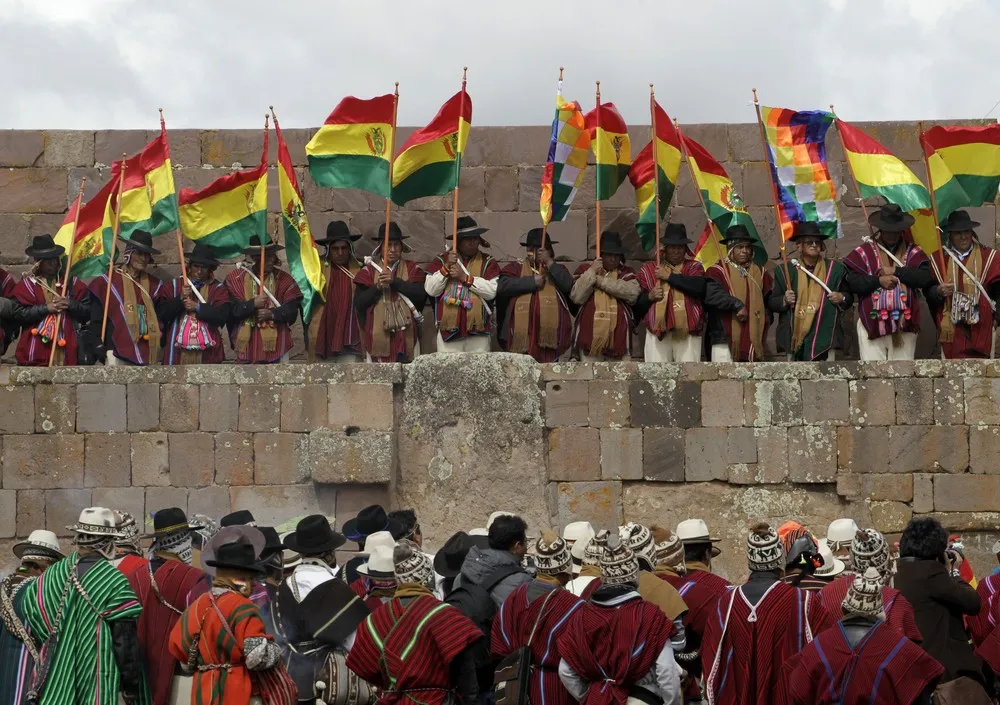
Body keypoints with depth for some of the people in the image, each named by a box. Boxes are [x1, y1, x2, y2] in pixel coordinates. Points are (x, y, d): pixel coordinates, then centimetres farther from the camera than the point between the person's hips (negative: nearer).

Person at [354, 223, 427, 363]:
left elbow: (421, 294, -7)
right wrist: (377, 287, -13)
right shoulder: (369, 271, 8)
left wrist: (395, 281, -13)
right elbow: (358, 303, 2)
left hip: (406, 335, 0)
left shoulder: (412, 269, 9)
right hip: (378, 335, 0)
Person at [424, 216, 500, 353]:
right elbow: (430, 290, 0)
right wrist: (446, 267, -10)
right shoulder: (441, 260, 11)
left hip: (478, 332, 0)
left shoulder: (488, 263, 9)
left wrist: (465, 277, -11)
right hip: (448, 329, 0)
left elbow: (492, 291, -5)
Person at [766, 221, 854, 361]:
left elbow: (849, 298, 18)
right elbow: (771, 302, 9)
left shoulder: (835, 269, 10)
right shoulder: (786, 270, 8)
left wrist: (842, 298, -4)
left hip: (825, 334, 0)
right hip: (795, 336, 0)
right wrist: (784, 300, -11)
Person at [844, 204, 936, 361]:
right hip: (872, 324, -1)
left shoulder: (913, 252, 10)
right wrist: (878, 281, -13)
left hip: (904, 325, 1)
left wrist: (896, 271, -9)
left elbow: (926, 278, -5)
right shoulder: (864, 252, 6)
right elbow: (852, 282, -4)